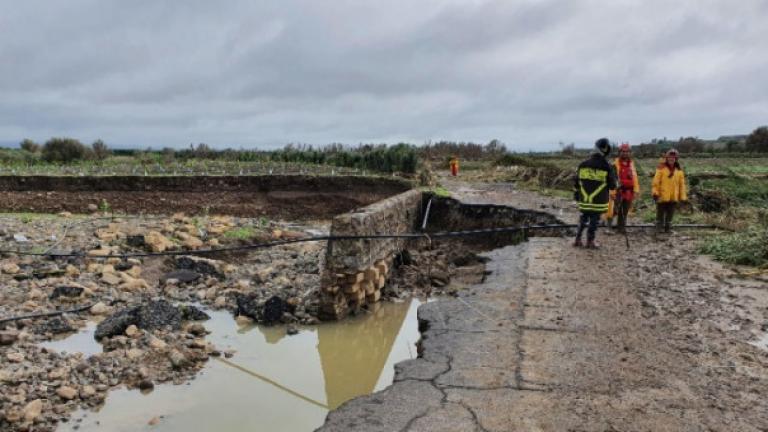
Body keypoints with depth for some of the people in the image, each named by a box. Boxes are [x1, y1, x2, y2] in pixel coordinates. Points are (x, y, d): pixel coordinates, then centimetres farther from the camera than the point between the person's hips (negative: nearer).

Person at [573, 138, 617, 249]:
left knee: (583, 218, 16)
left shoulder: (583, 164, 1)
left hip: (584, 200, 3)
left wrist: (576, 194, 19)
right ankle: (590, 241, 12)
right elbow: (612, 185, -5)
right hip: (599, 201, -3)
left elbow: (576, 182, 8)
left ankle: (578, 239, 16)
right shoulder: (606, 166, -10)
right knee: (594, 219, 6)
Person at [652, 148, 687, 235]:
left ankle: (668, 228, 23)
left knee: (670, 214, 12)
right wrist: (655, 192, -14)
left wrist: (683, 197, 7)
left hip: (674, 197, 3)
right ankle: (659, 228, 14)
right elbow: (656, 181, -8)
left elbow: (682, 184, 9)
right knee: (660, 213, 5)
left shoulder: (679, 170, 6)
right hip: (662, 195, -3)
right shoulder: (661, 168, -6)